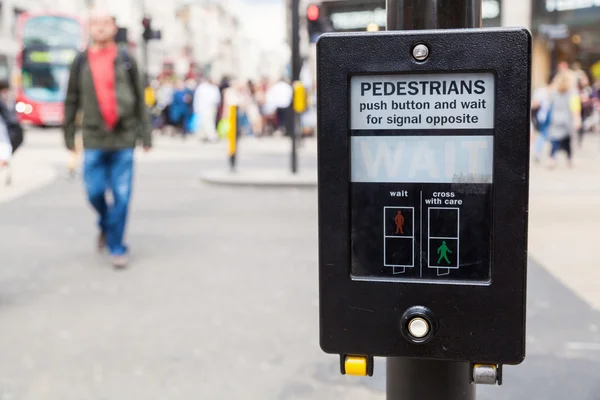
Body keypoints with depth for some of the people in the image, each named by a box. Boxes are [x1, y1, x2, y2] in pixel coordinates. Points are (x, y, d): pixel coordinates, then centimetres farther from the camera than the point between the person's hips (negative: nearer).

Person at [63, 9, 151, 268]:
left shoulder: (126, 61, 4)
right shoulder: (81, 62, 6)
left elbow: (140, 99, 6)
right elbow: (72, 101, 10)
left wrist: (145, 134, 2)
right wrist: (68, 135, 8)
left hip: (123, 139, -1)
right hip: (93, 140, 1)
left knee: (121, 196, -2)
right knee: (95, 192, 1)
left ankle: (116, 246, 10)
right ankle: (105, 225, 32)